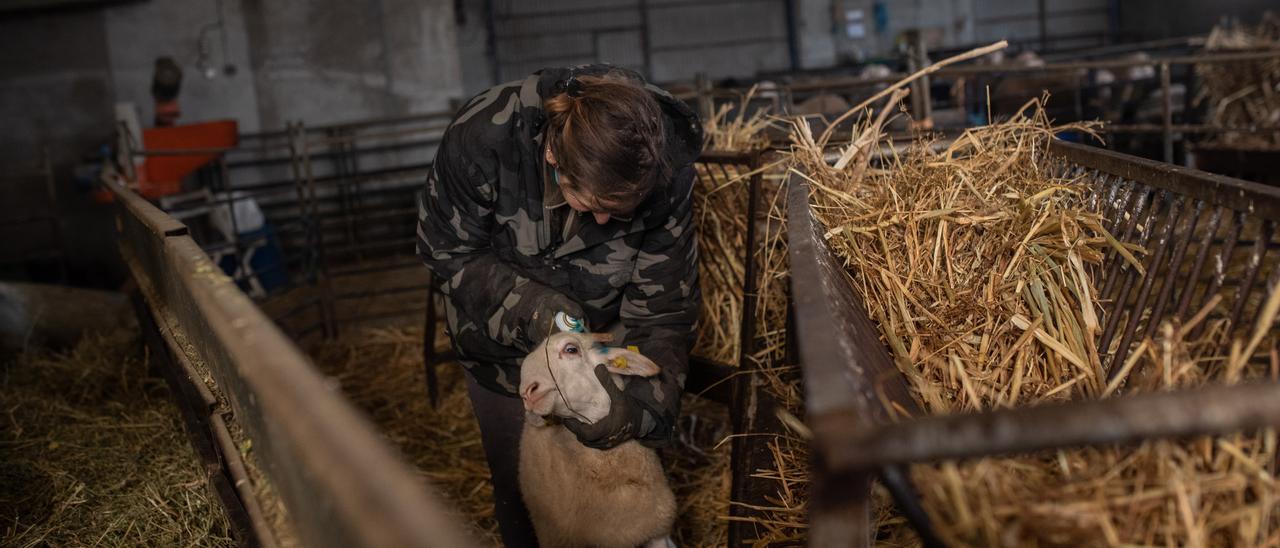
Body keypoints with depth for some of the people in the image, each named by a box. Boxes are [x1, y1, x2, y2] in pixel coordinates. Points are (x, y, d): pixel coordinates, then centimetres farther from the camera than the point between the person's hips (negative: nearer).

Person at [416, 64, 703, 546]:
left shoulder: (667, 175, -28)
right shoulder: (483, 135, -32)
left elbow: (660, 312, -22)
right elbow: (447, 252, -19)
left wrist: (642, 402, -36)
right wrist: (530, 308, -32)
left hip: (597, 346, 1)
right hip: (503, 350, 0)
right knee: (519, 490, 15)